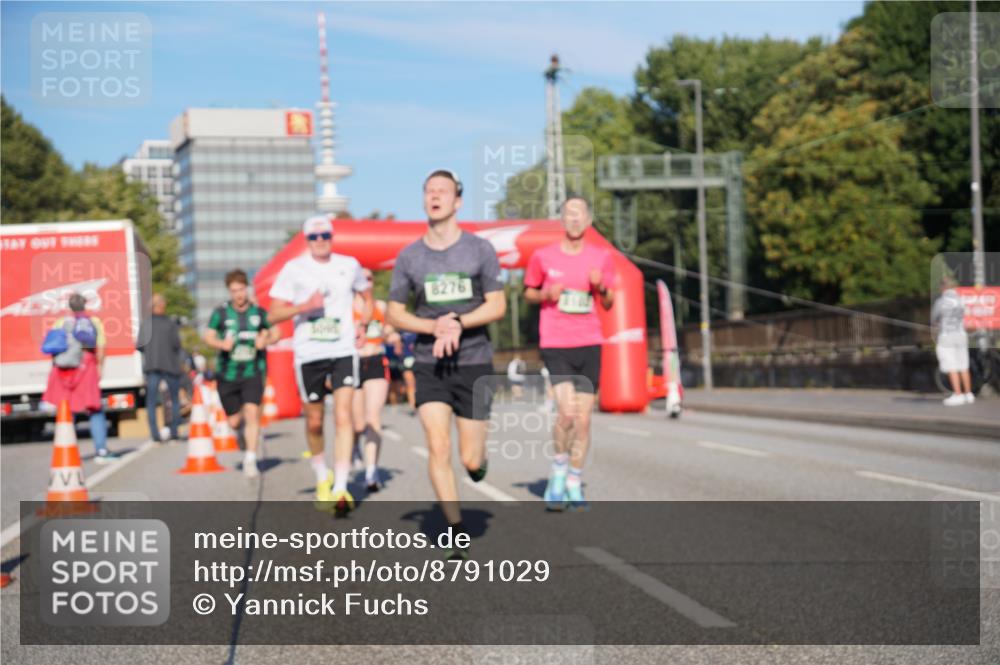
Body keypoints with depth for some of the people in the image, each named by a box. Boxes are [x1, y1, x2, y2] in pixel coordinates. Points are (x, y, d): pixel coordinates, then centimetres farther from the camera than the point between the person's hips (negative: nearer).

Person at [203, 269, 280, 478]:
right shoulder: (221, 312, -1)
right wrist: (221, 343, -23)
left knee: (252, 412, -17)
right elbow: (207, 336, -2)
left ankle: (250, 461, -13)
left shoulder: (259, 312, 1)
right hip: (227, 373, 1)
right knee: (234, 421, 7)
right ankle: (247, 434, 43)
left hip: (253, 372, -1)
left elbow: (275, 332, 11)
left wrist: (266, 340, -11)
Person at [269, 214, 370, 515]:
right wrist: (305, 306, -18)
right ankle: (322, 477, 33)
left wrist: (363, 324, 11)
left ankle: (340, 489, -16)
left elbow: (366, 293, 27)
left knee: (343, 417, -14)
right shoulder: (293, 269, 1)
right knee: (314, 422, 9)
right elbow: (274, 315, -2)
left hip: (344, 351, 0)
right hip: (308, 354, 0)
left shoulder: (349, 265, 7)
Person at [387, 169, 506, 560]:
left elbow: (497, 306, -2)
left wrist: (457, 322, -18)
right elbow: (394, 313, 6)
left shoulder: (480, 250, -1)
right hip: (429, 365, 1)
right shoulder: (409, 257, 3)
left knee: (471, 461, -1)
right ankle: (459, 537, -2)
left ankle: (478, 461, 38)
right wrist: (435, 327, -11)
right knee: (438, 448, -11)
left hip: (474, 363, -1)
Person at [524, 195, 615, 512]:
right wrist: (545, 294, -8)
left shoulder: (601, 257, 5)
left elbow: (608, 304, 13)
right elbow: (528, 292, 13)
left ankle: (574, 484, 18)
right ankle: (559, 469, 6)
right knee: (566, 412, -18)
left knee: (583, 419, 5)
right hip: (555, 345, -3)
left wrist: (601, 287, -9)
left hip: (589, 345, 3)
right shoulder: (543, 256, 0)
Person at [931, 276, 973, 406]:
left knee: (951, 368, -5)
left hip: (946, 337, -5)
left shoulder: (939, 302, -12)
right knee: (963, 367, 12)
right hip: (961, 336, 5)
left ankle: (958, 395, -10)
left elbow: (933, 321, 0)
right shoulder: (962, 300, 4)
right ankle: (968, 394, 15)